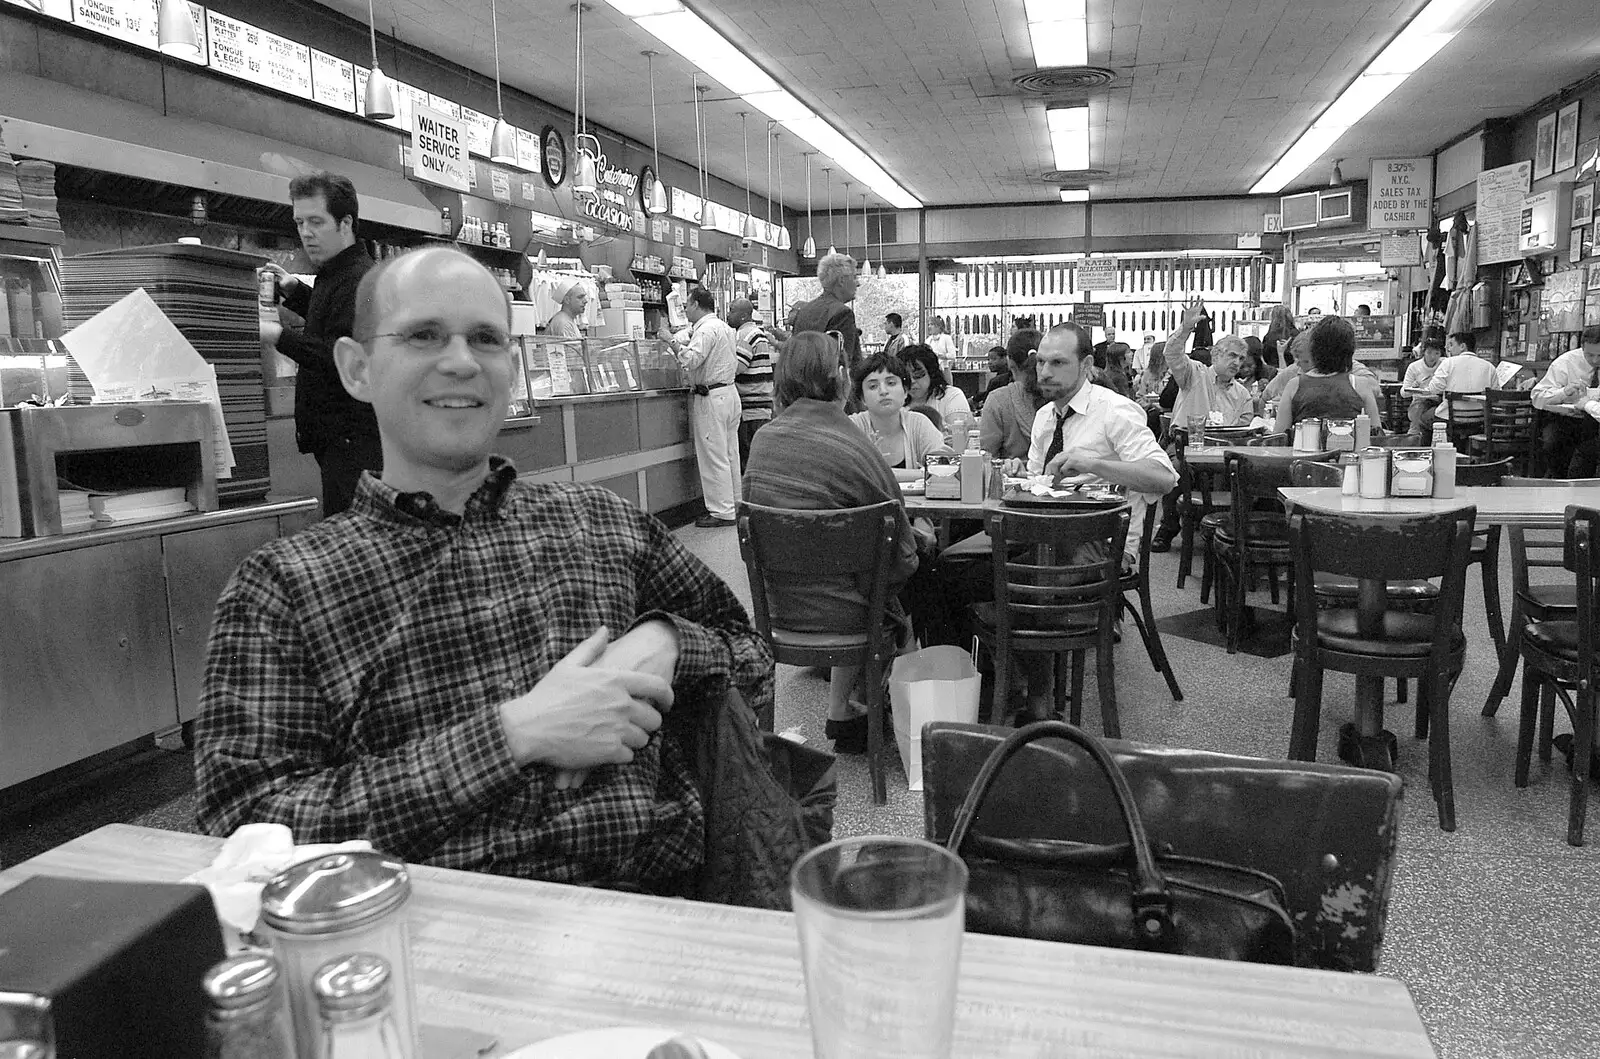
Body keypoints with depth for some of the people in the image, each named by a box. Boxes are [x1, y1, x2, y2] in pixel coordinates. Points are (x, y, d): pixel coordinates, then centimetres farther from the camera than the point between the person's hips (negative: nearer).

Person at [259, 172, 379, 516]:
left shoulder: (359, 279, -14)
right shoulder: (336, 275, 20)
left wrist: (280, 337, -26)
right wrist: (294, 290, 26)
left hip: (353, 441, -11)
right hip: (337, 438, 11)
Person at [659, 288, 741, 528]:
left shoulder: (706, 329, -14)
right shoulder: (726, 328, 18)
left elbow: (691, 359, -26)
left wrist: (671, 340, -14)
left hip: (711, 398, -10)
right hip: (729, 391, 10)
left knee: (713, 457, -5)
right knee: (730, 454, 14)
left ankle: (722, 512, -2)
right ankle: (734, 505, 21)